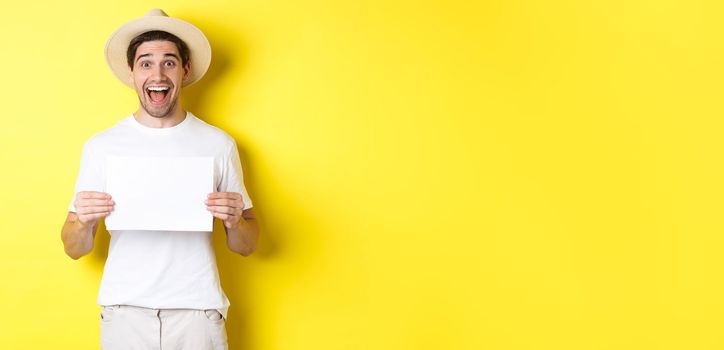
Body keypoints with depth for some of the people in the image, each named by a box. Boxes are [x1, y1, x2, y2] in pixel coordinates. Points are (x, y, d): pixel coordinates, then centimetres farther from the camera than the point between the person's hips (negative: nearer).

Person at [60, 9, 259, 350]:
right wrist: (83, 223, -16)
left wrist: (235, 222, -15)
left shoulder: (219, 144, 0)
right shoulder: (100, 145, 1)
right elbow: (74, 249, 5)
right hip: (124, 312, 1)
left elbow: (246, 246, 6)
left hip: (197, 311, 0)